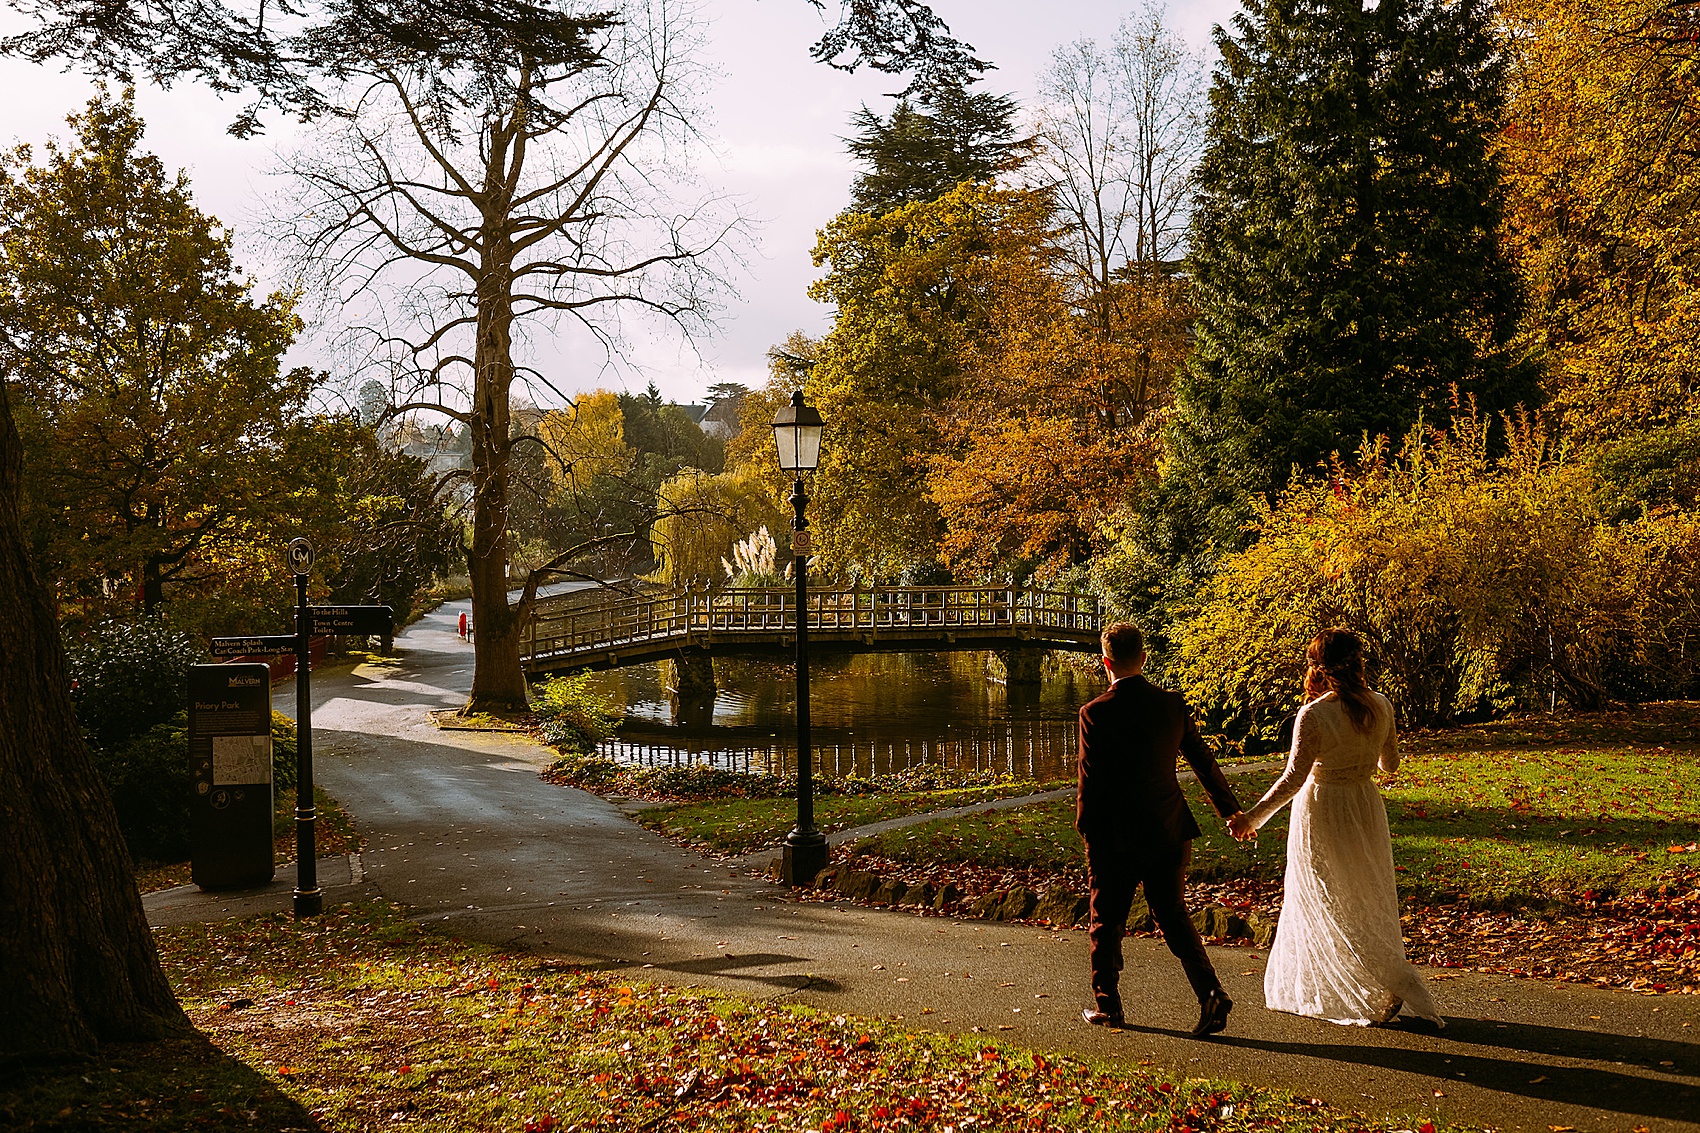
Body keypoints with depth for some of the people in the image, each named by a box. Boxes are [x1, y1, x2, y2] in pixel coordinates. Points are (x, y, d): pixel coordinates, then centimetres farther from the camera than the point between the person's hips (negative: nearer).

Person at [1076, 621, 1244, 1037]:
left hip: (1116, 838, -4)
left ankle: (1107, 1005, 21)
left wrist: (1088, 835, -2)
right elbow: (1204, 761, 8)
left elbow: (1091, 782, -13)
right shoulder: (1172, 704, 0)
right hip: (1169, 832, 4)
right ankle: (1210, 992, -1)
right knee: (1174, 917, 13)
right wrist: (1232, 811, 19)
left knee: (1106, 923, 12)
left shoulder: (1096, 713, -14)